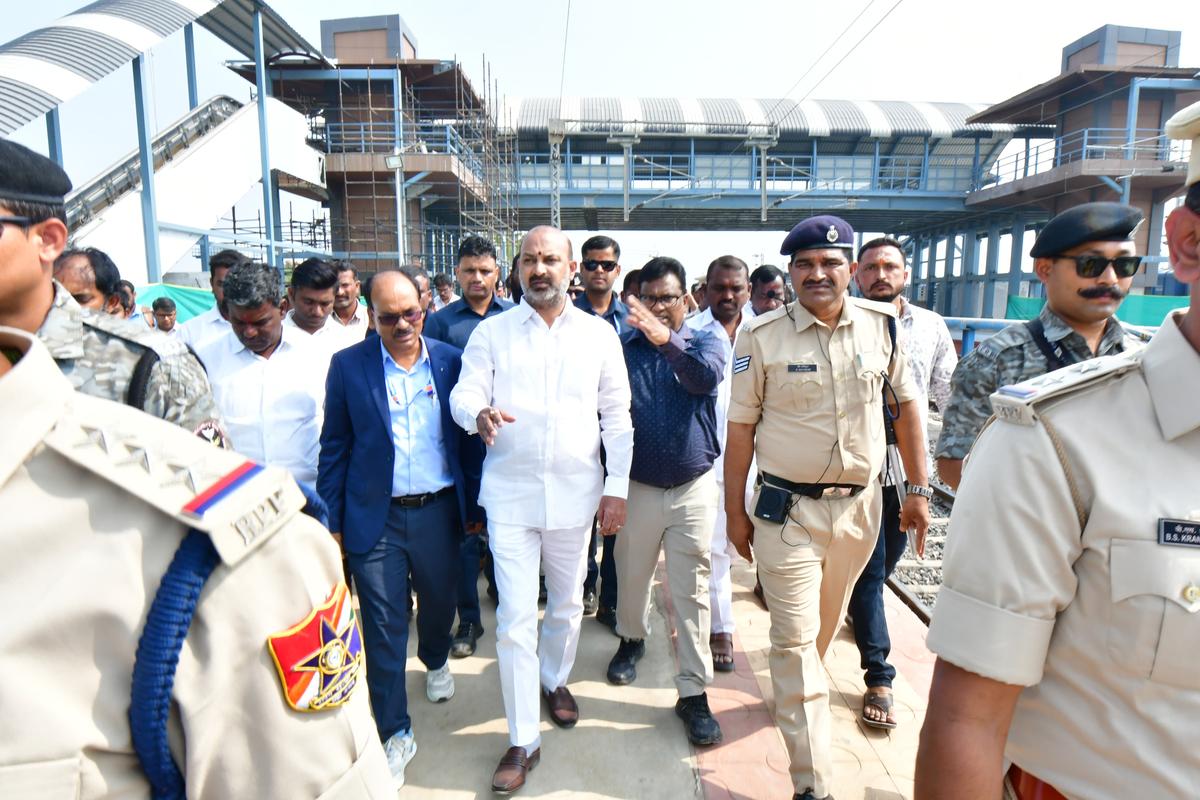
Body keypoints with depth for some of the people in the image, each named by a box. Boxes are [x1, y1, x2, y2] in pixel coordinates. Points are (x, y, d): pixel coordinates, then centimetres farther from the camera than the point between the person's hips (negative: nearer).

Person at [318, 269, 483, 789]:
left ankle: (436, 660, 54)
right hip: (375, 517, -1)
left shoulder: (451, 361, -1)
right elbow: (335, 448, 0)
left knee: (440, 601, 20)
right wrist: (332, 522, -1)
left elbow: (467, 438, 4)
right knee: (384, 627, 5)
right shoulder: (348, 365, -4)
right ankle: (395, 734, 23)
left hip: (438, 511, 2)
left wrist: (474, 505, 6)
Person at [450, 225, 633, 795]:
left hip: (575, 492, 2)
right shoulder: (491, 332, 2)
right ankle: (523, 740, 15)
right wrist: (479, 414, -28)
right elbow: (464, 395, -4)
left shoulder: (599, 333, 3)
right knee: (514, 618, -1)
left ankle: (555, 679, 45)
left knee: (567, 603, 17)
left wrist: (617, 486, 0)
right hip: (510, 493, -1)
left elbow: (616, 415, 4)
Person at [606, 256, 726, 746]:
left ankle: (694, 692, 17)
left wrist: (667, 340, -41)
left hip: (693, 488, -1)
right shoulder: (622, 347, -1)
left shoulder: (703, 343, -1)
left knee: (691, 592, 5)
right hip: (637, 487, 1)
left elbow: (707, 378, -24)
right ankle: (632, 639, 48)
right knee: (632, 577, 19)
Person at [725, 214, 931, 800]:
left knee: (825, 625, 21)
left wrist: (919, 490, 8)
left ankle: (794, 694, 49)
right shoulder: (762, 336, -9)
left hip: (859, 506, 3)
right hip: (788, 510, -3)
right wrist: (735, 511, -2)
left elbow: (905, 407, 9)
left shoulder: (883, 324, -1)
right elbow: (741, 427, -5)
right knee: (797, 639, 1)